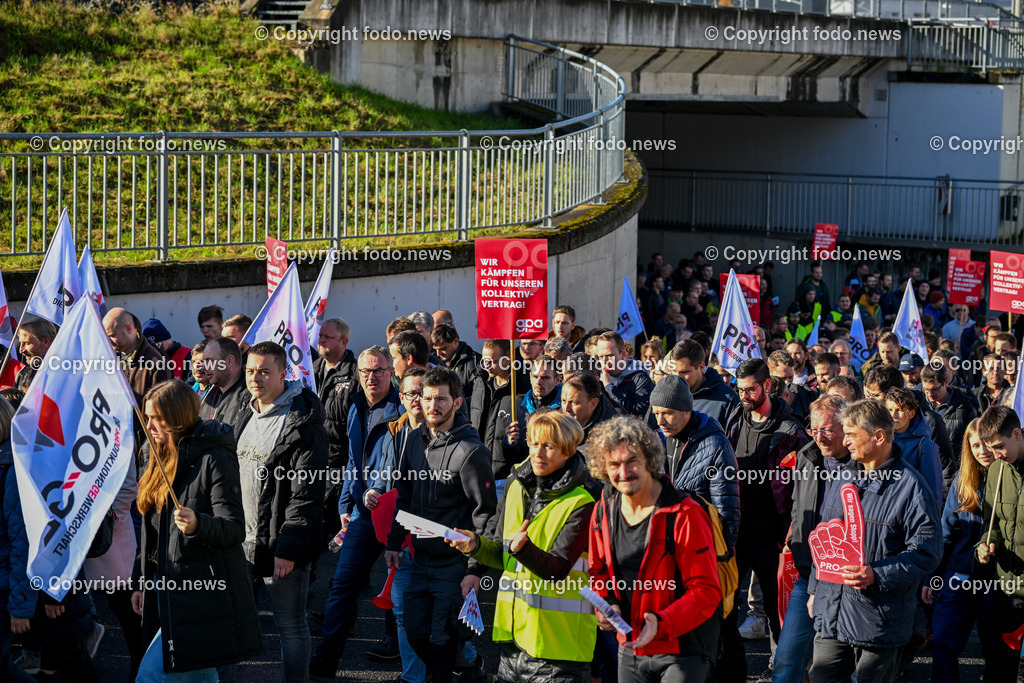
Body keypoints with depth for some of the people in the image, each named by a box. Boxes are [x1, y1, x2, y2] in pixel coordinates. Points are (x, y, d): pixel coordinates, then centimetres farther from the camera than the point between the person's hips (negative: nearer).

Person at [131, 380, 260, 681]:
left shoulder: (214, 459, -13)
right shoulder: (159, 457, 13)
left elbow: (235, 530, -19)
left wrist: (197, 524, -37)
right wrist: (142, 583, 21)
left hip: (205, 596, -9)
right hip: (166, 587, 9)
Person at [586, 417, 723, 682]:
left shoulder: (684, 515, -19)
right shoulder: (604, 510, 0)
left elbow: (706, 591, -19)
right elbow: (599, 571, 14)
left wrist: (661, 623, -32)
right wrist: (606, 605, -7)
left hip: (683, 652, -6)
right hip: (630, 648, 6)